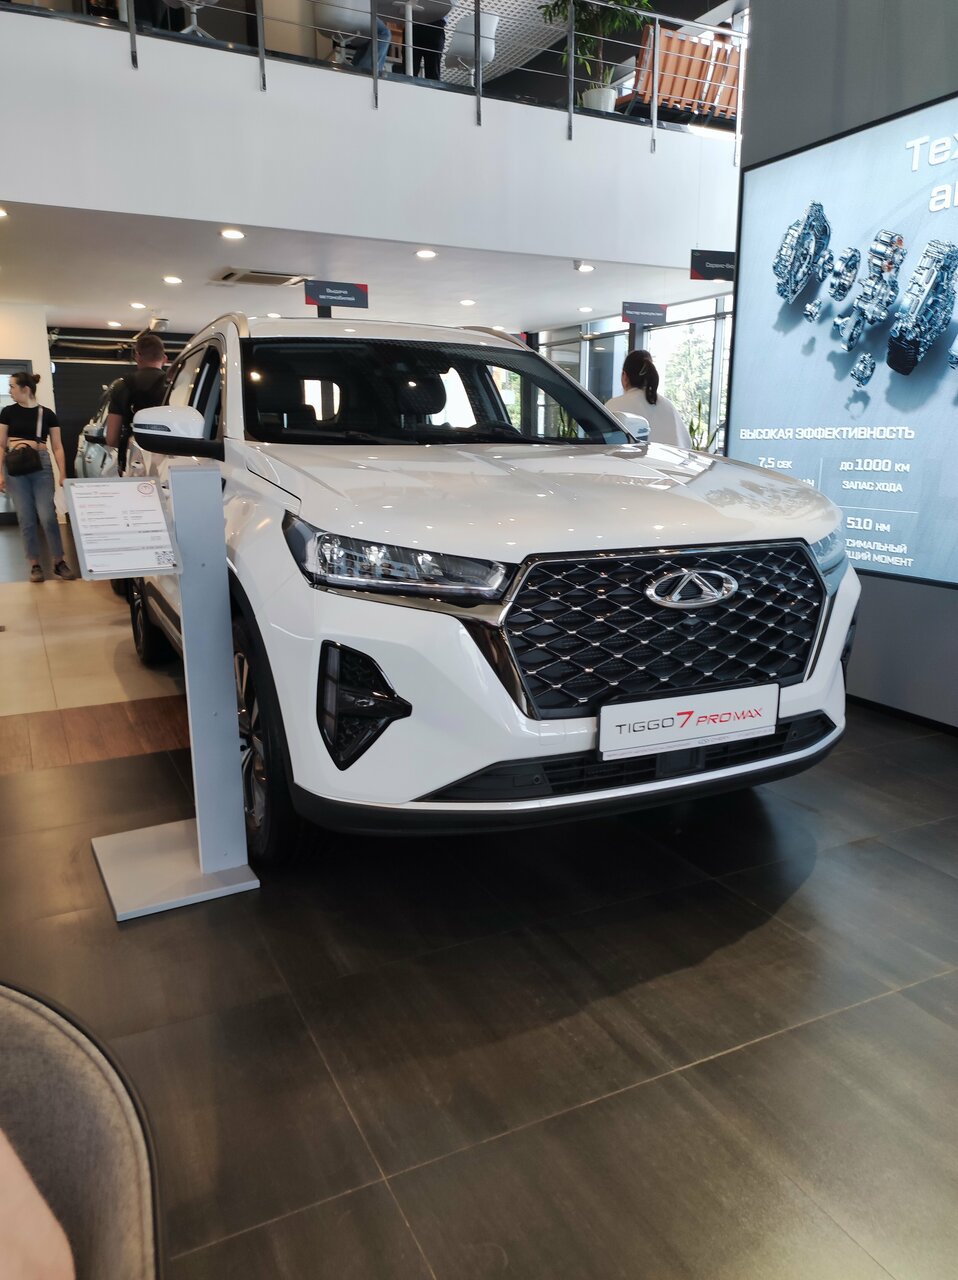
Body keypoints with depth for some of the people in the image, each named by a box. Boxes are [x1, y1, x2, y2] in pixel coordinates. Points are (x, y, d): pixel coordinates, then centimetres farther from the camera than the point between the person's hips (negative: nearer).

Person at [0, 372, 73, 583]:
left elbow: (57, 447, 6)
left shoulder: (47, 414, 5)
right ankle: (35, 564, 7)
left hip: (41, 466, -1)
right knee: (26, 518, 0)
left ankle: (59, 562, 4)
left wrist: (63, 474, -4)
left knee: (47, 516, -8)